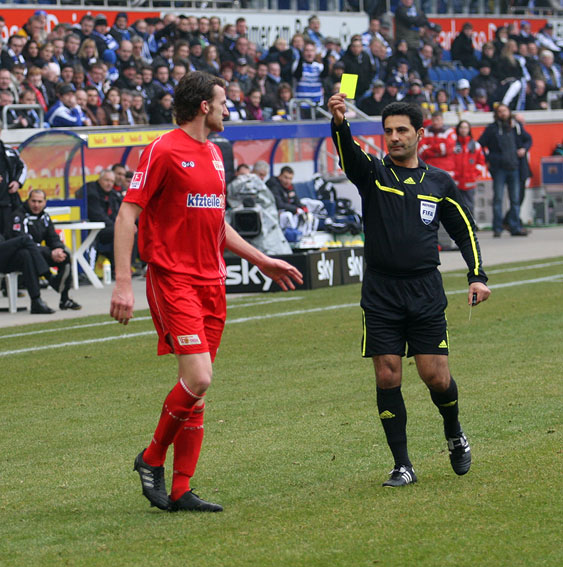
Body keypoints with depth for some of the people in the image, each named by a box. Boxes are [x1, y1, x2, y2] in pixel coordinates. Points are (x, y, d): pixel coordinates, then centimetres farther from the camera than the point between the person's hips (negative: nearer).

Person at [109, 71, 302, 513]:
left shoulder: (214, 154, 17)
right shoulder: (163, 151, -8)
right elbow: (127, 216, -10)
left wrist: (261, 260, 27)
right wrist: (123, 282, -17)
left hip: (211, 282, 8)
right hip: (173, 280, -8)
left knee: (198, 386, 5)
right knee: (198, 378, -18)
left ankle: (180, 491, 8)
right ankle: (153, 458, 4)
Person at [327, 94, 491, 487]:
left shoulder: (440, 182, 9)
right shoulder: (372, 174, 3)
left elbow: (465, 231, 18)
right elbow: (347, 152, -19)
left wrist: (477, 276, 5)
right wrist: (339, 122, -41)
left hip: (426, 291, 0)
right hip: (381, 295, 0)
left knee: (436, 377, -3)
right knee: (387, 378, -4)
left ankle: (455, 435, 28)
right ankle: (402, 466, 5)